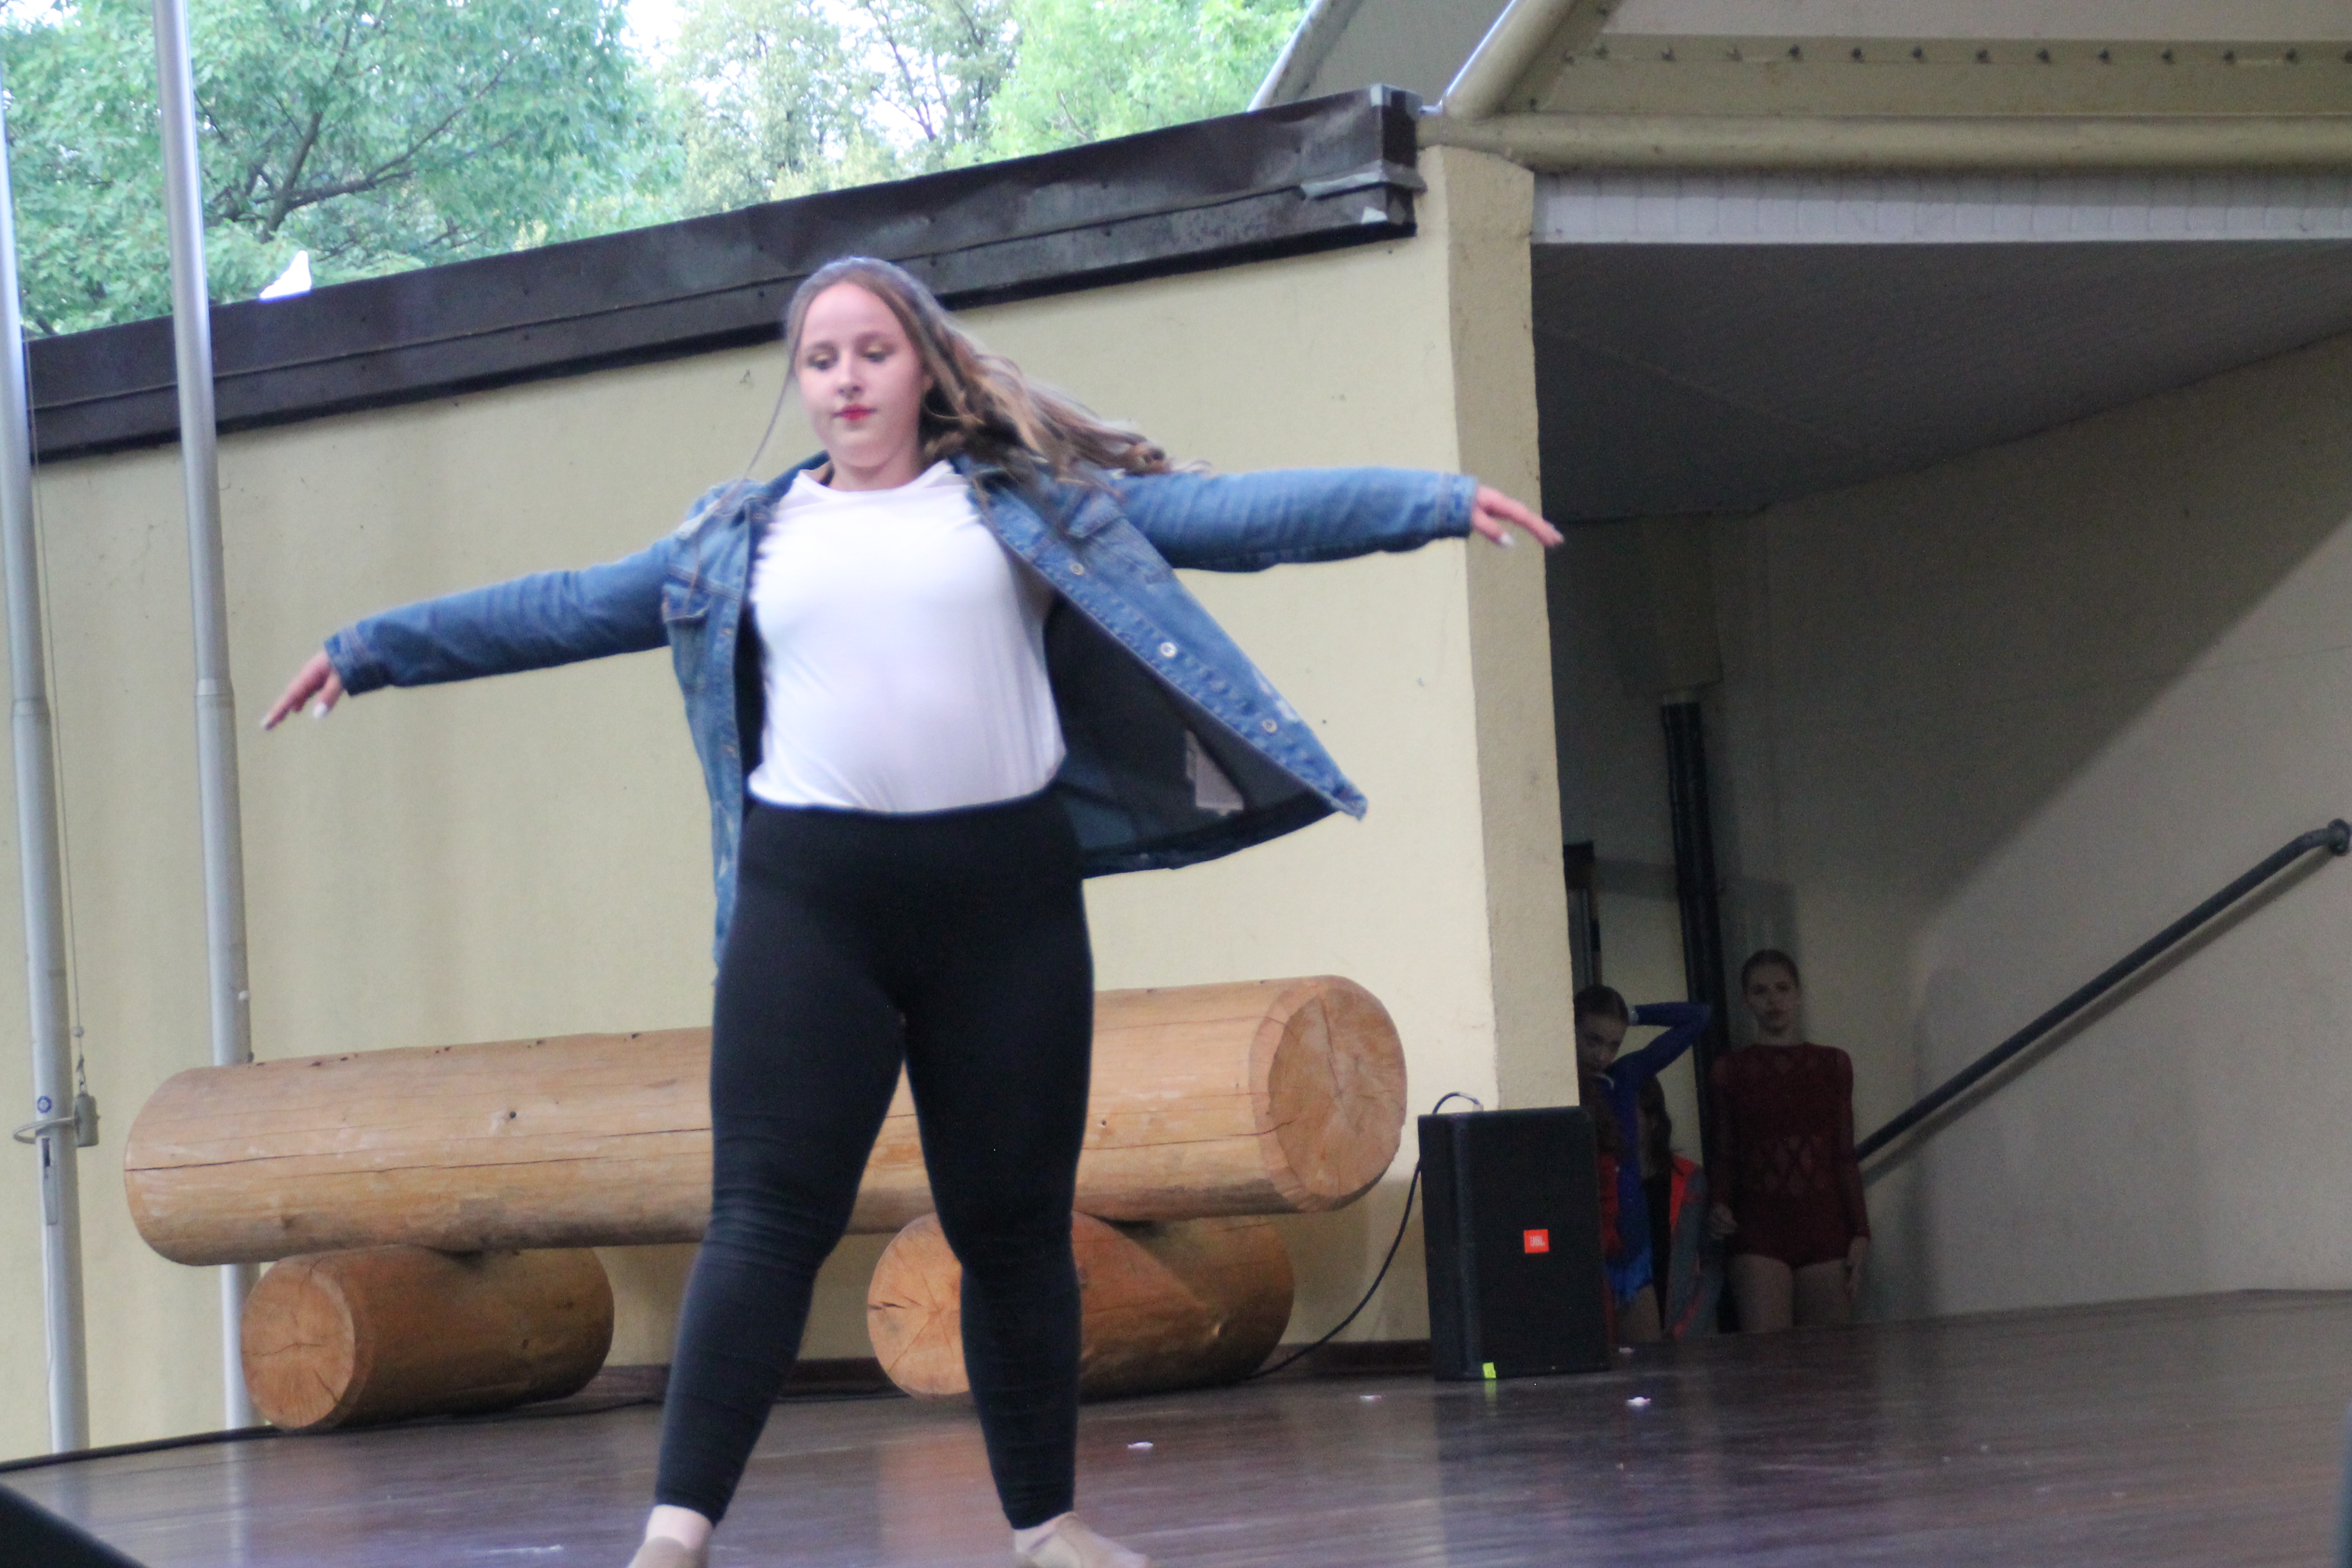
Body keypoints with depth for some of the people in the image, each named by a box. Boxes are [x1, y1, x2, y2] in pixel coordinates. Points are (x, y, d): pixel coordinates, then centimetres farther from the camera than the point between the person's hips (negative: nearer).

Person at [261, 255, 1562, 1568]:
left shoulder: (1031, 501, 9)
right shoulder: (740, 539, 15)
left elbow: (1234, 513, 3)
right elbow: (561, 610, 22)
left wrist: (1439, 502, -6)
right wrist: (372, 650, 26)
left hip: (1003, 893, 0)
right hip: (810, 900, 0)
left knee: (1015, 1221, 7)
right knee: (769, 1214, -10)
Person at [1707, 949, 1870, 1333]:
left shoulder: (1833, 1065, 12)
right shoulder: (1731, 1071, 8)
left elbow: (1845, 1157, 12)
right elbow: (1725, 1158, 11)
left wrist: (1860, 1232, 5)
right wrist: (1721, 1205, -8)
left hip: (1824, 1229, 2)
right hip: (1760, 1230, -2)